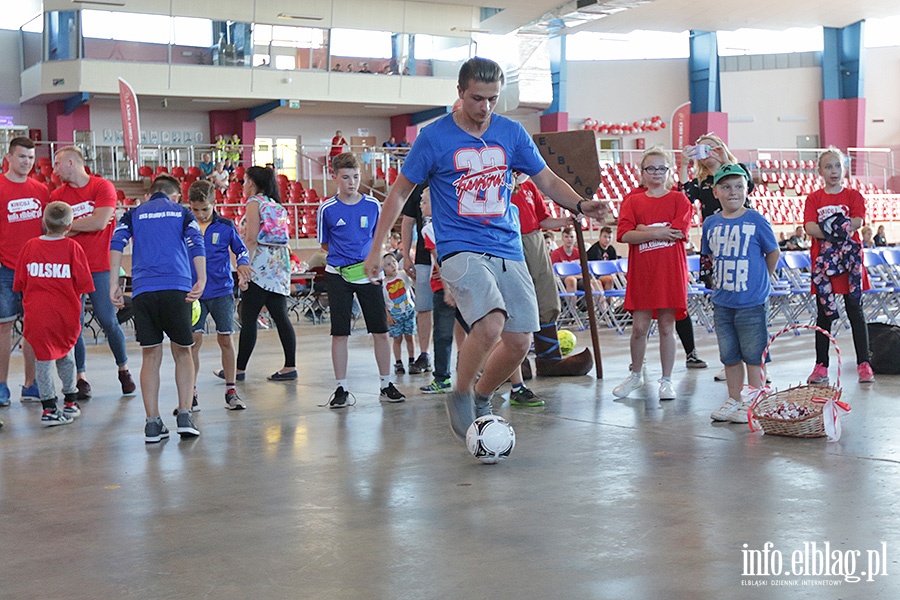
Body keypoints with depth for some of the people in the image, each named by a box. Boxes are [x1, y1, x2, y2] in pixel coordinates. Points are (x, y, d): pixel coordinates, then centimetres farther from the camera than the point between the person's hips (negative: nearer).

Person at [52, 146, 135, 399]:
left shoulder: (103, 187, -1)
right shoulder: (57, 195, 8)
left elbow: (100, 222, -13)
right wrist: (87, 225, -8)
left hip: (99, 267, -3)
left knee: (108, 320, -3)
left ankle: (123, 369, 16)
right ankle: (81, 376, 11)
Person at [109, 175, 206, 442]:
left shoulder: (134, 214, 20)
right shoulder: (182, 212, 18)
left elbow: (117, 243, 3)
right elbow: (196, 244, 1)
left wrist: (114, 284, -1)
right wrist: (201, 281, -7)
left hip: (142, 290, 1)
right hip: (177, 288, -1)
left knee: (150, 357, 8)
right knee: (182, 353, 13)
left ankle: (153, 423, 4)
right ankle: (184, 416, 2)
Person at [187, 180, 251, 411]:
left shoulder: (226, 226, 0)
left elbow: (241, 249, 9)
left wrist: (242, 264, -12)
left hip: (222, 291, 0)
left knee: (226, 339, 3)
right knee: (194, 340, -4)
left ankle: (231, 391, 13)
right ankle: (191, 394, 4)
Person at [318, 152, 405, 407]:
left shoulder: (373, 205, 1)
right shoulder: (327, 209, -3)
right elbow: (325, 244, 8)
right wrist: (344, 254, -2)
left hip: (368, 274, 1)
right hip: (338, 275, -1)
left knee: (380, 331, 3)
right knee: (339, 333, 1)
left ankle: (386, 384, 15)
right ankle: (341, 388, 9)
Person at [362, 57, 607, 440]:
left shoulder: (511, 133, 7)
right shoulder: (434, 137, -3)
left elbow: (548, 181, 14)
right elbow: (400, 192, 5)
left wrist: (580, 205, -6)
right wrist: (376, 248, 2)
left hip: (508, 251, 5)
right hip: (460, 249, -4)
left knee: (520, 341, -3)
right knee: (491, 323, -28)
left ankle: (481, 398, 25)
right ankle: (460, 397, -2)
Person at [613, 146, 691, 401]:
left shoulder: (679, 200, 5)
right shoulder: (633, 201, 9)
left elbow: (678, 232, -11)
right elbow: (625, 235, -5)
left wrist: (643, 230, -7)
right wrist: (658, 232, -12)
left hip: (670, 273, -1)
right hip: (641, 273, 1)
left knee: (667, 327, 3)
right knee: (639, 327, 4)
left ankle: (666, 381, 13)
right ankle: (636, 375, 24)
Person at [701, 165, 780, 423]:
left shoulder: (756, 221, -8)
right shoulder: (711, 223, 4)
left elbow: (774, 253, 2)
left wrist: (757, 281, 4)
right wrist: (719, 281, 9)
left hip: (752, 302, -5)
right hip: (722, 302, 5)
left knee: (753, 354, 3)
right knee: (729, 355, 13)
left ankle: (753, 402, 13)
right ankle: (734, 400, 24)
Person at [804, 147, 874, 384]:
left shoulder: (853, 195, 6)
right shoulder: (814, 198, 7)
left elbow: (858, 220, -10)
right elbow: (809, 226, -8)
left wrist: (837, 230, -25)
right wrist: (832, 234, -22)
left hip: (849, 260, -1)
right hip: (823, 261, 1)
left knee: (855, 312, 3)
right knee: (824, 315, 5)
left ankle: (864, 364, 7)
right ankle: (821, 366, 10)